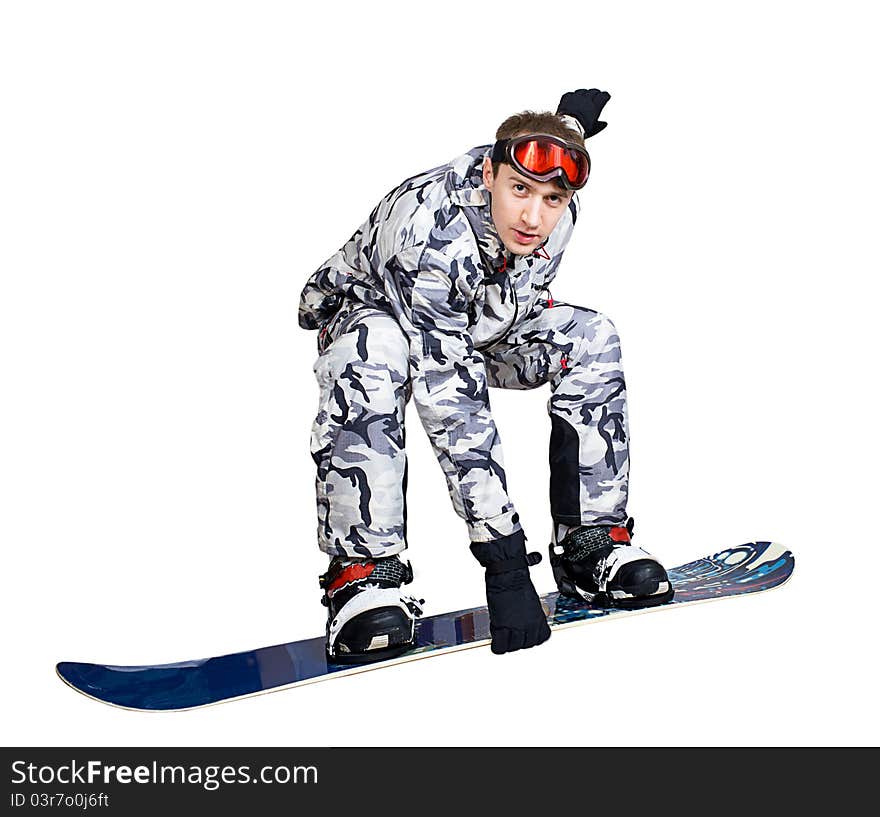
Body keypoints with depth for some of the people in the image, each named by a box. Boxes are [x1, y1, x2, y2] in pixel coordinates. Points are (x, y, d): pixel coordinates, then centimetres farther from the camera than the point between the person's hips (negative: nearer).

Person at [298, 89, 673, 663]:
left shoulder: (558, 213, -24)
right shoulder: (429, 232, -43)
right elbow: (455, 410, -47)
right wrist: (504, 560, -49)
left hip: (484, 325, 6)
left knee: (590, 337, -15)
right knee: (372, 354, -40)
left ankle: (592, 545, -9)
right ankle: (362, 570, -33)